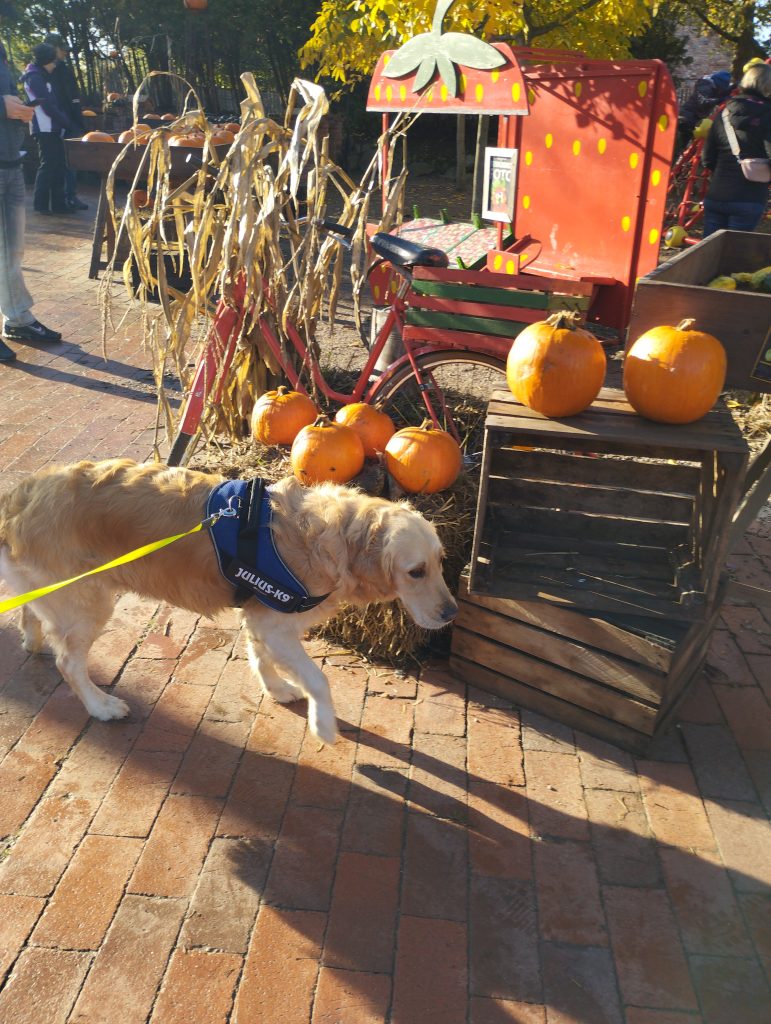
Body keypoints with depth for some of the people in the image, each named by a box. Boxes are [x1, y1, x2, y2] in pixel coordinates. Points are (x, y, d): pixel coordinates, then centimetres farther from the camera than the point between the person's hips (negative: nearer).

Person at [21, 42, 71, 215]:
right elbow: (48, 106, -15)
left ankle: (58, 203, 8)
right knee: (48, 165, -8)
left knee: (58, 165, 7)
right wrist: (65, 122, -7)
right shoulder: (35, 78, -10)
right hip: (45, 129, -9)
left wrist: (63, 120, 10)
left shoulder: (41, 76, 20)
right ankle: (41, 204, -4)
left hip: (51, 128, 9)